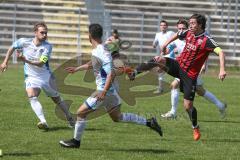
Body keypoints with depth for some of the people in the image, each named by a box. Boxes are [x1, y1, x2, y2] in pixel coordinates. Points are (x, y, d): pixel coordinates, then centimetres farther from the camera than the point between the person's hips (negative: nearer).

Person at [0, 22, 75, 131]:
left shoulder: (47, 46, -15)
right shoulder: (24, 42, -10)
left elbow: (41, 63, -27)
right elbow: (12, 48, 11)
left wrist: (26, 60, -40)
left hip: (46, 76, 0)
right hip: (31, 77, 0)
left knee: (57, 99, 12)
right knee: (32, 97, -27)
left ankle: (70, 119, 36)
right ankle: (43, 122, -39)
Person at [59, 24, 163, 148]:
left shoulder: (102, 53, -23)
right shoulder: (96, 51, 7)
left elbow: (111, 74, -28)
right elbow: (92, 64, 30)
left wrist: (103, 92, -32)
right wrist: (76, 69, 34)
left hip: (105, 91, -10)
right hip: (111, 91, 10)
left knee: (81, 112, -3)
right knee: (117, 117, 18)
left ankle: (76, 141, 9)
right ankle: (149, 122, 19)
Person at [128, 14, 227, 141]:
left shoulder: (206, 40, -17)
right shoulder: (188, 33, 3)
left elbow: (220, 53, -28)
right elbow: (177, 35, 26)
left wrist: (222, 70, -41)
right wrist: (166, 44, 27)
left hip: (190, 75, -5)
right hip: (178, 65, 5)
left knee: (188, 105, -3)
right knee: (158, 60, -22)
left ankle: (195, 128, 21)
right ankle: (134, 73, -25)